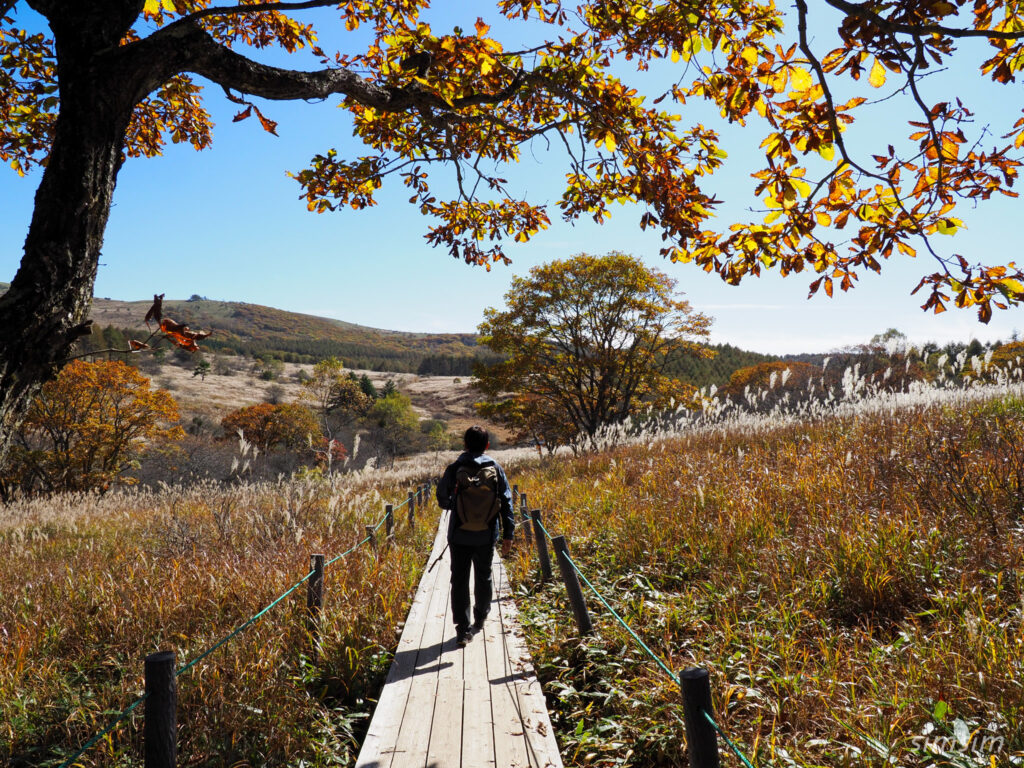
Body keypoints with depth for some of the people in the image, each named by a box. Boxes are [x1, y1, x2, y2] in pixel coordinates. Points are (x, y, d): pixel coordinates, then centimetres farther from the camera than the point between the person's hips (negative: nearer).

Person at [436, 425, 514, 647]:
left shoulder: (455, 468, -8)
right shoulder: (496, 468, -3)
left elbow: (442, 499, -4)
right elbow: (506, 502, -2)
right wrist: (508, 534, 3)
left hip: (460, 535, -2)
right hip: (486, 536, 2)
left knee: (459, 580, 6)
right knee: (483, 578, 20)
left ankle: (463, 629, 3)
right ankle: (479, 620, 37)